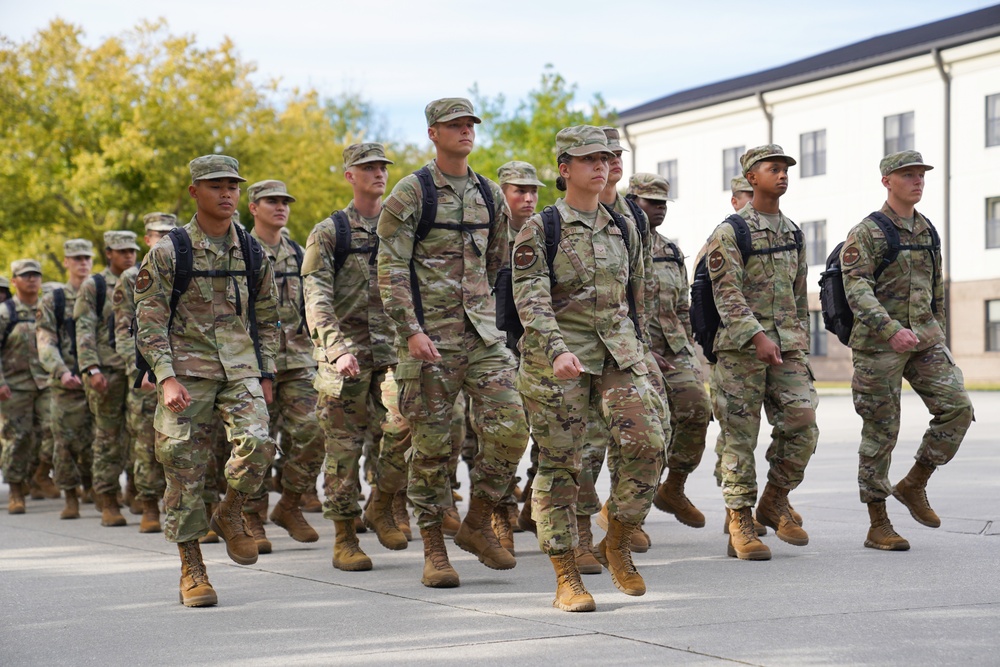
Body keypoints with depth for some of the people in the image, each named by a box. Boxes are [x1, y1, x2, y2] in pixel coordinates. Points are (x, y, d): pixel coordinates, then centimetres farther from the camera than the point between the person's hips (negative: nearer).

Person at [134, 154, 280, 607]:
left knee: (258, 442, -20)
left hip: (241, 368, 2)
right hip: (188, 370, -2)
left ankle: (230, 515, 10)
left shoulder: (252, 252, 10)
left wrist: (266, 374, 12)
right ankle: (191, 569, 7)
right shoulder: (168, 253, -1)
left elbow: (266, 318, 18)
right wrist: (166, 377, -13)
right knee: (184, 465, -3)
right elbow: (150, 320, -3)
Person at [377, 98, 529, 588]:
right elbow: (391, 268, -10)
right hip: (429, 336, -4)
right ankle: (434, 549, 11)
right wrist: (412, 329, -18)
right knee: (432, 445, 0)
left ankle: (478, 524, 11)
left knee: (509, 428, -7)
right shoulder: (410, 193, -4)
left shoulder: (490, 195, 12)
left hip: (482, 332, 5)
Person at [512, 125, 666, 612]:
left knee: (646, 444, -12)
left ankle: (617, 542, 10)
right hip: (556, 357, -4)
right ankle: (566, 579, 6)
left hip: (618, 353, 4)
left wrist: (637, 349, 23)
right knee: (560, 464, -2)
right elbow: (530, 300, -15)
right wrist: (557, 351, -29)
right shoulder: (539, 230, -4)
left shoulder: (623, 230, 13)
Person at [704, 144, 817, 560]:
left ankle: (775, 501, 11)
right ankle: (740, 525, 3)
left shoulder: (792, 233, 16)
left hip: (787, 345, 6)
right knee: (741, 436, -3)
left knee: (802, 419, -8)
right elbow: (727, 294, -14)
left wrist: (800, 341, 19)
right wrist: (758, 337, -24)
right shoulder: (730, 232, -5)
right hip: (741, 347, -5)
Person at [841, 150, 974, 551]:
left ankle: (914, 485, 8)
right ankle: (878, 526, 7)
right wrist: (891, 330, -31)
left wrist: (938, 336, 20)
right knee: (881, 432, -1)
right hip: (878, 343, -6)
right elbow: (857, 291, -19)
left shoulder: (927, 232, 13)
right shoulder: (866, 234, -7)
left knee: (956, 408, -10)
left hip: (925, 339, 6)